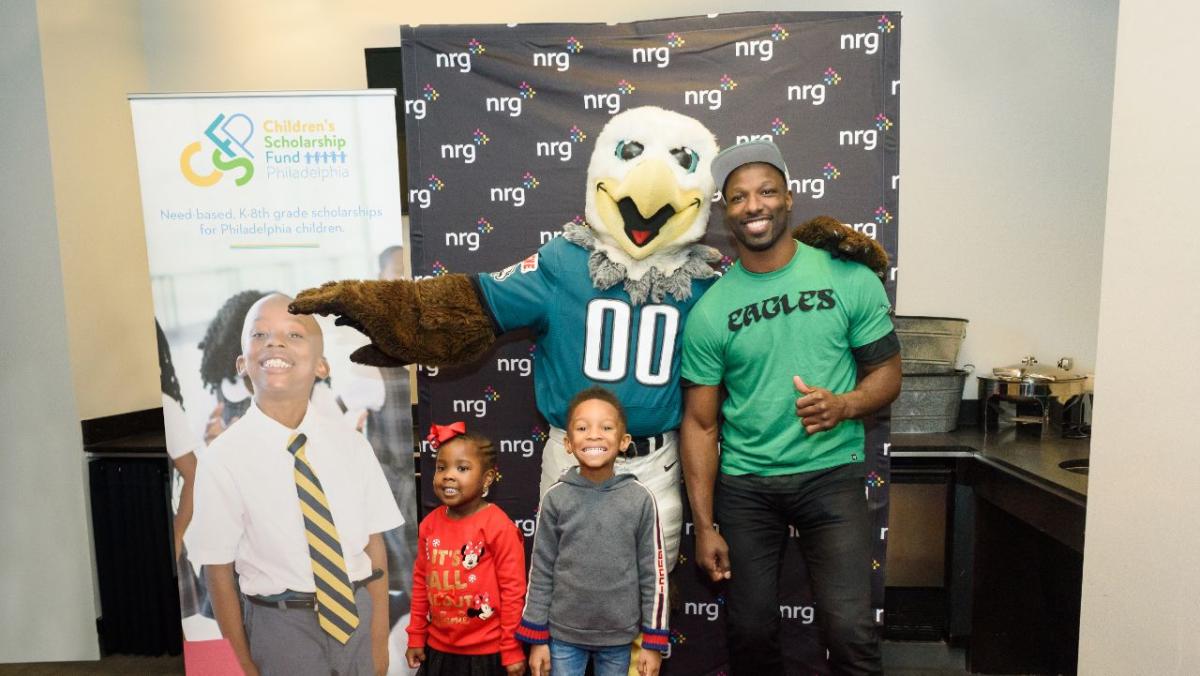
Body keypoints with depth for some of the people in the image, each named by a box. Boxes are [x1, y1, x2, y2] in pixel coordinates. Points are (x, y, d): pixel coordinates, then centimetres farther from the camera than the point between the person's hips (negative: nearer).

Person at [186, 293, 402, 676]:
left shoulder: (350, 444, -7)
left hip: (358, 614, 3)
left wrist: (379, 642, 0)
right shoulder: (224, 459, -13)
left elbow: (374, 546, -3)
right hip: (282, 626, -2)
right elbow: (219, 572, -7)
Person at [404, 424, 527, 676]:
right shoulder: (430, 524, -2)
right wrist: (416, 637, 12)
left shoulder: (498, 526, -18)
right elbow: (421, 582, 8)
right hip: (438, 649, 5)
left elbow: (513, 590, -14)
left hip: (486, 652, -5)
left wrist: (512, 650, -10)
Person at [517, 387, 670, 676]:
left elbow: (653, 573, -4)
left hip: (619, 636, 0)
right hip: (563, 634, 0)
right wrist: (537, 637, 1)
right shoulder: (556, 498, -8)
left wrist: (654, 641, -1)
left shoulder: (640, 498, -9)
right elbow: (541, 572, -2)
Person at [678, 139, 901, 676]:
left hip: (831, 474, 0)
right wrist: (704, 526, -3)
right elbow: (700, 422, -1)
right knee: (751, 632, 11)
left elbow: (886, 371, 4)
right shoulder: (709, 311, -4)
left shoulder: (850, 280, -3)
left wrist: (844, 405, -20)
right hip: (744, 484, 1)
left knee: (851, 631, -6)